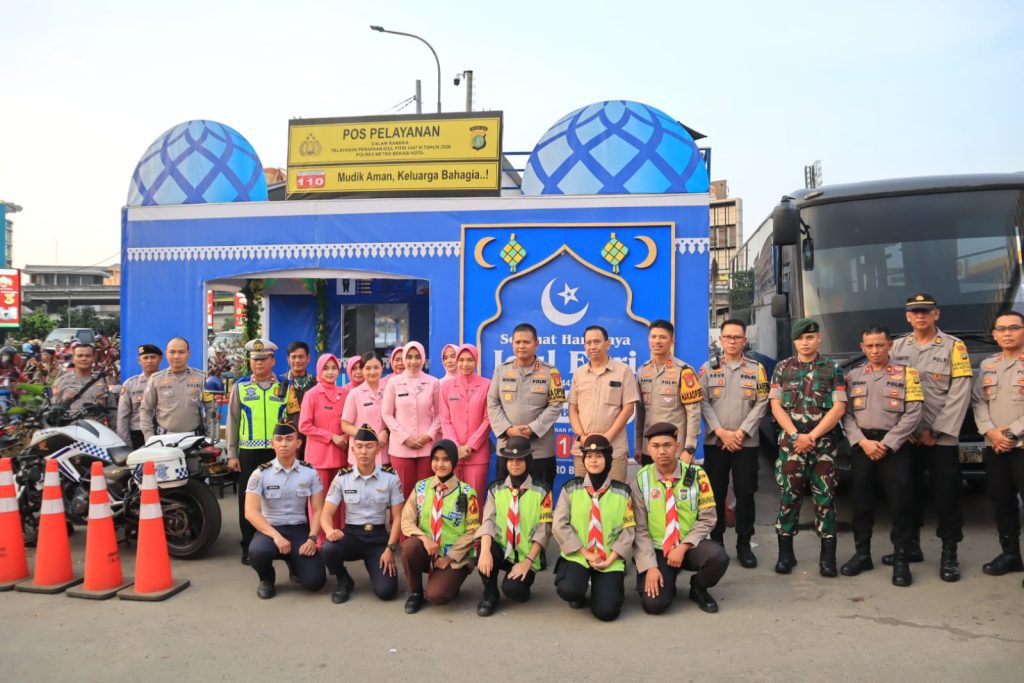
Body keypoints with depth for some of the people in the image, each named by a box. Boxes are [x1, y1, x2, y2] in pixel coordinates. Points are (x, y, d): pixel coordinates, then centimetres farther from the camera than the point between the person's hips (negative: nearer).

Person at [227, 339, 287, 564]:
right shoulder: (240, 387, 6)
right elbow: (232, 422, 7)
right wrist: (232, 454, 2)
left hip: (278, 452, 0)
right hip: (248, 452, 0)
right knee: (248, 500, 5)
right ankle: (249, 547, 15)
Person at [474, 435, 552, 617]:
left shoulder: (542, 491, -2)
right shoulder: (495, 488, 4)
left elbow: (543, 530, -6)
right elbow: (488, 521, -9)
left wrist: (527, 561, -15)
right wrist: (485, 551, -28)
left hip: (526, 557, -2)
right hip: (501, 551, 2)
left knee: (512, 589, -28)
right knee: (486, 552, -31)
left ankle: (520, 586, 10)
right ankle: (490, 594, -3)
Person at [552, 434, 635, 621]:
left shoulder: (622, 492, 3)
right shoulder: (571, 488, 1)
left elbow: (629, 530, 1)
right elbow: (559, 525, -5)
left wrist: (610, 559, -10)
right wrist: (585, 553, -11)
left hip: (610, 559, 0)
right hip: (577, 556, 0)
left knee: (607, 611, -17)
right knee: (569, 590, -30)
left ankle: (606, 586, 19)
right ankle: (579, 595, 9)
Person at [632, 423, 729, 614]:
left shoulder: (695, 474, -7)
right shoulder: (640, 480, -6)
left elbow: (707, 518, -5)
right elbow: (639, 529, -5)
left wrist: (683, 547, -16)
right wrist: (650, 567, -14)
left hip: (690, 546, 1)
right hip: (656, 550, -1)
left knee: (717, 556, -31)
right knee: (654, 603, -21)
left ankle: (698, 588, 4)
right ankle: (664, 583, 17)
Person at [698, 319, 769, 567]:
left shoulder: (756, 368, 7)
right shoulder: (708, 368, 7)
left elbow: (761, 403, -1)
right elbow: (703, 403, 0)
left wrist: (741, 432, -10)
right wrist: (721, 432, -11)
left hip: (746, 442, 0)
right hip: (715, 441, 0)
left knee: (745, 493, 2)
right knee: (716, 493, 4)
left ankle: (744, 544, 13)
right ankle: (716, 542, 14)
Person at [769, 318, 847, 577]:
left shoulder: (833, 369, 4)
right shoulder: (782, 368, 7)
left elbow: (839, 408, -4)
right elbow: (776, 406, 2)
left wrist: (812, 436, -12)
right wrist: (795, 435, -11)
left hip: (824, 441, -1)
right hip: (790, 441, 1)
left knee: (825, 497, 1)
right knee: (788, 496, 2)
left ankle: (828, 555, 9)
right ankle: (785, 553, 11)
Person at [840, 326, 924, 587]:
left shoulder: (906, 373, 2)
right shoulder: (853, 376, 10)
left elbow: (913, 414, -5)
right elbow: (846, 414, 4)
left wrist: (886, 444, -10)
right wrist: (862, 442, -10)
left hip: (894, 446, -2)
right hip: (862, 445, 3)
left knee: (899, 503, -3)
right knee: (861, 501, 7)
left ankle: (901, 559, 7)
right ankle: (862, 553, 18)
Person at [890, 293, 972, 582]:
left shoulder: (954, 347, 0)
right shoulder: (897, 348, 9)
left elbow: (959, 394, -7)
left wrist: (936, 432, -11)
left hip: (942, 438, -3)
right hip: (906, 437, 3)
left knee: (946, 497, 0)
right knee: (908, 493, 10)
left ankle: (949, 554, 11)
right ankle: (911, 546, 23)